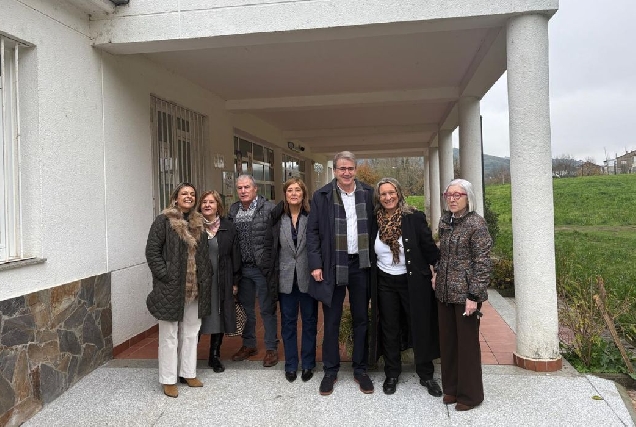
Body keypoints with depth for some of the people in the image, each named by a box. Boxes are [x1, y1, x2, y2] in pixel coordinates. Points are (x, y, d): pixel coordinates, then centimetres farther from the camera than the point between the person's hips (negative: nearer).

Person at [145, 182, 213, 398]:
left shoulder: (198, 223, 11)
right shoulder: (164, 221, -6)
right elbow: (152, 251, -9)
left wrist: (205, 278, 5)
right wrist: (164, 275, -15)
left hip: (195, 288, 6)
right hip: (170, 287, -6)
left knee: (191, 332, 15)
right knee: (169, 334, 5)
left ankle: (188, 372, 29)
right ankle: (168, 380, 16)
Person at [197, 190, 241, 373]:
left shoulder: (228, 227, 3)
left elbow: (235, 255, 4)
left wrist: (235, 282, 3)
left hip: (222, 282, 2)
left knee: (219, 317, 9)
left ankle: (215, 356, 25)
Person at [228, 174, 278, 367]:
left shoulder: (269, 208, -9)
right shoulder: (233, 210, 8)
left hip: (263, 268, -5)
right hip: (241, 268, 5)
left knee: (267, 309, 6)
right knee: (245, 308, 17)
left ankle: (271, 348, 21)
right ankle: (249, 344, 34)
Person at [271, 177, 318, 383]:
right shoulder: (278, 218, 1)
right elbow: (274, 247, 5)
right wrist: (275, 273, 1)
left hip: (307, 277, -2)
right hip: (286, 278, 2)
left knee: (309, 321, 11)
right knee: (288, 322, 12)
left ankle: (308, 364, 26)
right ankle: (290, 364, 26)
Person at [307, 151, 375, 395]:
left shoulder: (368, 194, 3)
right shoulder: (322, 196, -2)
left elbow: (375, 227, 7)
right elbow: (312, 232, -1)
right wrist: (315, 264, -7)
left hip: (360, 264, 2)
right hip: (333, 266, -1)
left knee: (361, 319, 12)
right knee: (331, 321, 9)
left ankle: (360, 370, 28)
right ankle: (330, 371, 24)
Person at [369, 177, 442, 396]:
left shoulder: (414, 218, -10)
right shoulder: (375, 221, -1)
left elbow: (429, 247, -7)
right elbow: (370, 255, 8)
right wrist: (371, 283, 6)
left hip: (413, 282, -2)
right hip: (385, 283, 3)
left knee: (420, 328, 9)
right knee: (389, 329, 13)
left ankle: (426, 375, 26)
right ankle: (391, 374, 29)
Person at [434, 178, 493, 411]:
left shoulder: (476, 223, -12)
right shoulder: (445, 220, 8)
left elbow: (482, 262, -14)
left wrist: (474, 296, -17)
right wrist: (437, 273, 8)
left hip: (465, 293, -6)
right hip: (444, 292, 6)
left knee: (467, 342, 6)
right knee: (447, 340, 14)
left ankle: (469, 394, 22)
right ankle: (451, 387, 30)